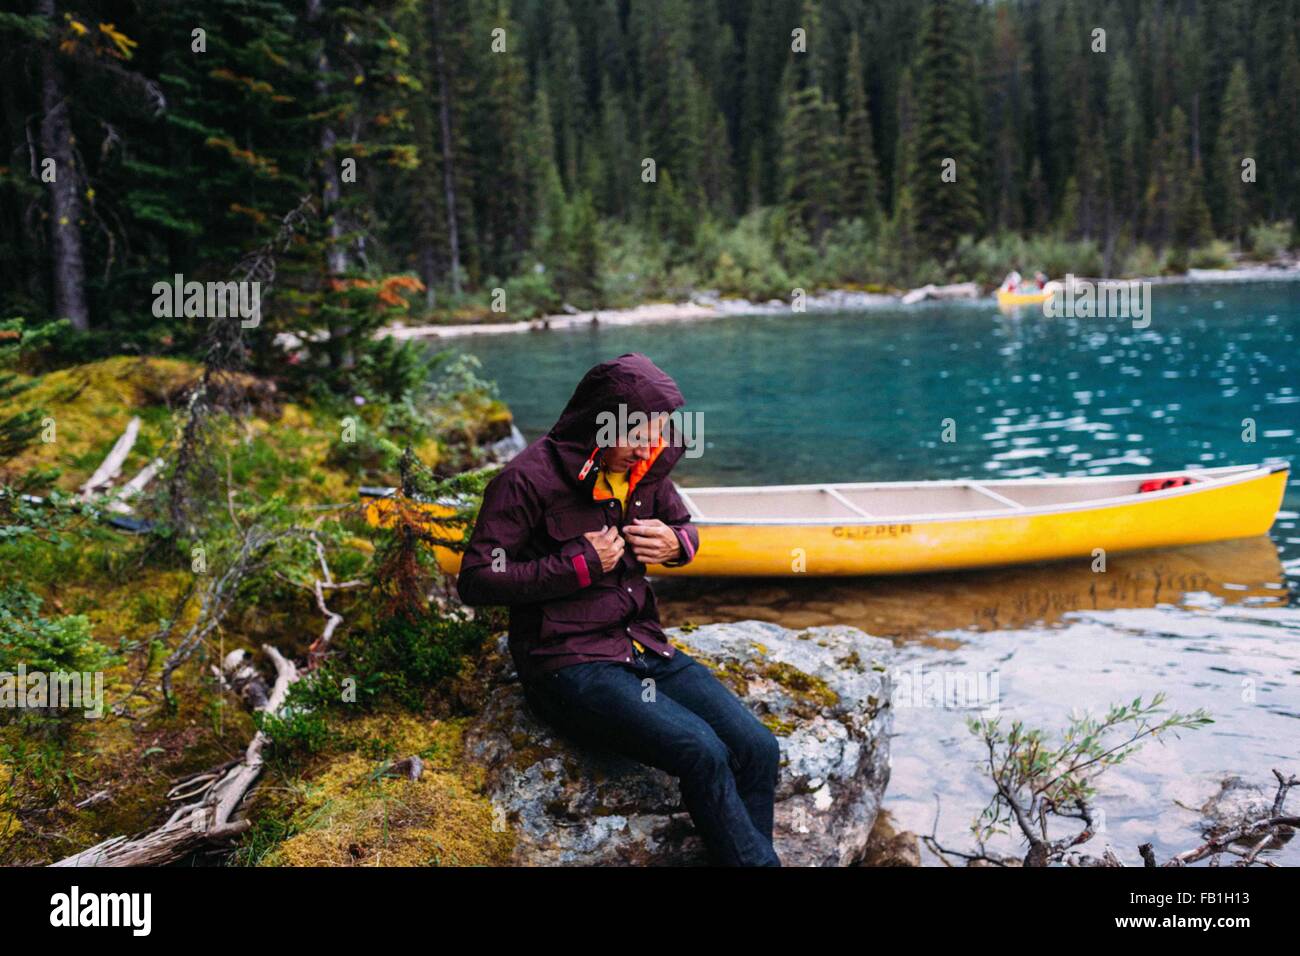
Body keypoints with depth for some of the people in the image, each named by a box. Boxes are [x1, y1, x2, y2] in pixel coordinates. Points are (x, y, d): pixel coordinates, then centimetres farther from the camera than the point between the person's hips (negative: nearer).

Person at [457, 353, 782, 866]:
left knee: (757, 749, -13)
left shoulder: (644, 468, 7)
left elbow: (685, 525, 25)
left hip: (644, 647, 7)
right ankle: (756, 859, -9)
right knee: (702, 753, -26)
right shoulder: (530, 478, -12)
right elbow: (475, 580, -13)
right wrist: (579, 565, -17)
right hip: (568, 664, -7)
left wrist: (675, 544, -1)